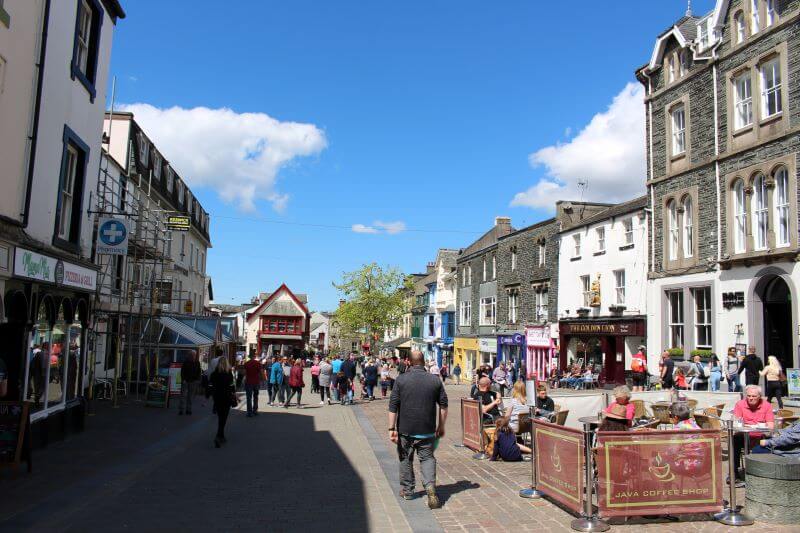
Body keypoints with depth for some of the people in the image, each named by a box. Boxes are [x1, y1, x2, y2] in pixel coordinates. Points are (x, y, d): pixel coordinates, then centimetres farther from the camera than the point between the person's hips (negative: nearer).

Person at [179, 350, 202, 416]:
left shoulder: (197, 363, 7)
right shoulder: (185, 362, -2)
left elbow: (199, 372, 12)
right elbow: (182, 371, -2)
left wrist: (197, 380, 2)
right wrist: (183, 379, -11)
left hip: (193, 381, 3)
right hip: (186, 381, -3)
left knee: (190, 396, 5)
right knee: (183, 395, -4)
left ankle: (188, 410, 9)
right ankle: (181, 410, -1)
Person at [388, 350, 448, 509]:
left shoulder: (401, 379, -6)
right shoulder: (435, 380, 1)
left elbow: (393, 406, -8)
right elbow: (443, 405, 5)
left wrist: (392, 428, -3)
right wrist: (441, 426, 14)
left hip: (405, 430, -1)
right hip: (428, 430, 1)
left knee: (405, 459, 15)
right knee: (427, 458, 11)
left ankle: (407, 490, 25)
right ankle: (430, 485, -10)